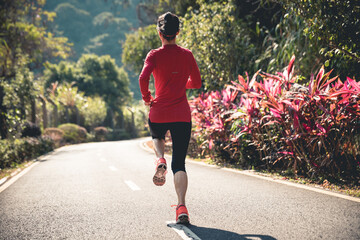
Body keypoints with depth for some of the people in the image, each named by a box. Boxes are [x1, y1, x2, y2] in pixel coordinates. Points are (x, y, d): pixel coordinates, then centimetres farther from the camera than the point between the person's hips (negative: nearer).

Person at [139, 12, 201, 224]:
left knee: (157, 137, 36)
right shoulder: (187, 55, 4)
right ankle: (182, 207, -15)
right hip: (182, 115, 1)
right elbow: (197, 83, 11)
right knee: (179, 163, 4)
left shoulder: (154, 55, -3)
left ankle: (161, 160, 2)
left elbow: (143, 78, -17)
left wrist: (146, 98, 0)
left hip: (158, 113, 0)